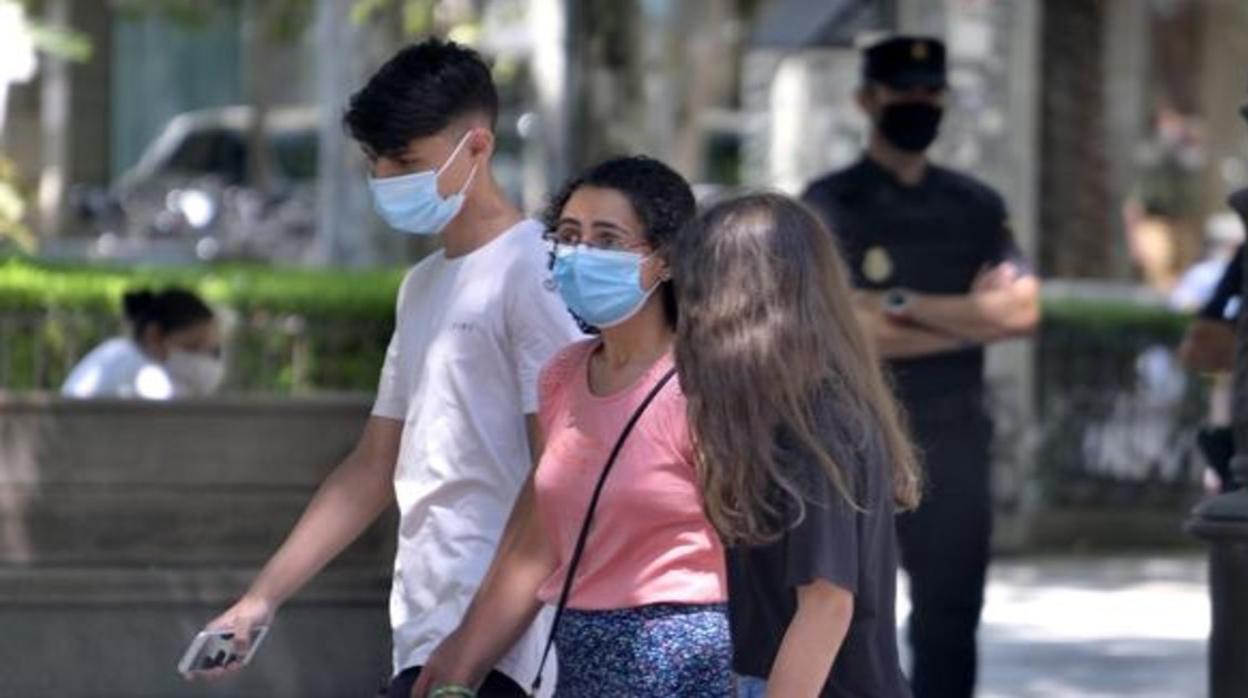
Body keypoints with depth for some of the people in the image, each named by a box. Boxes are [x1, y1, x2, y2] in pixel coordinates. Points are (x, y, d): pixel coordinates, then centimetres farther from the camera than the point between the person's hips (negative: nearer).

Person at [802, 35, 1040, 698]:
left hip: (955, 445, 4)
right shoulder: (831, 205, -2)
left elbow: (1022, 310, -3)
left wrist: (903, 304, -11)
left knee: (950, 621, 5)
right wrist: (972, 317, -7)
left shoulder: (976, 207, 11)